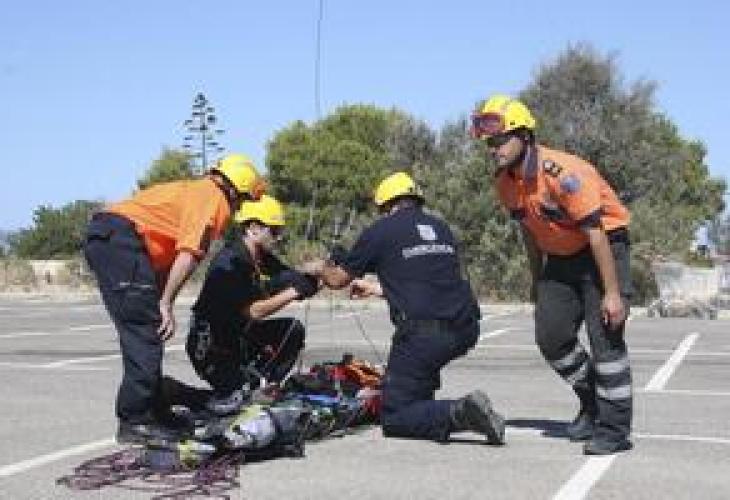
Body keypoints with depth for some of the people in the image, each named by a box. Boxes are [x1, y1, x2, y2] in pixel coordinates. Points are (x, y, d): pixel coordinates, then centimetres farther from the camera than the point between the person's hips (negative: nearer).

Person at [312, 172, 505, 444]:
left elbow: (337, 279, 11)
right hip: (466, 330, 7)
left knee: (393, 419, 3)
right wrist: (375, 288, 43)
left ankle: (458, 412, -20)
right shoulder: (441, 228, 20)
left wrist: (323, 268, 35)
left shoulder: (382, 230, 4)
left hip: (424, 334, -6)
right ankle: (424, 399, 35)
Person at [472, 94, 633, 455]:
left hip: (604, 247, -7)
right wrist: (537, 282, 16)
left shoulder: (562, 172, -29)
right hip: (561, 257, 8)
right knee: (551, 336, 3)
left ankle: (615, 429, -5)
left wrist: (612, 293, -26)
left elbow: (595, 232, -27)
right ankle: (592, 401, 25)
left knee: (605, 337, -13)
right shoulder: (505, 182, -5)